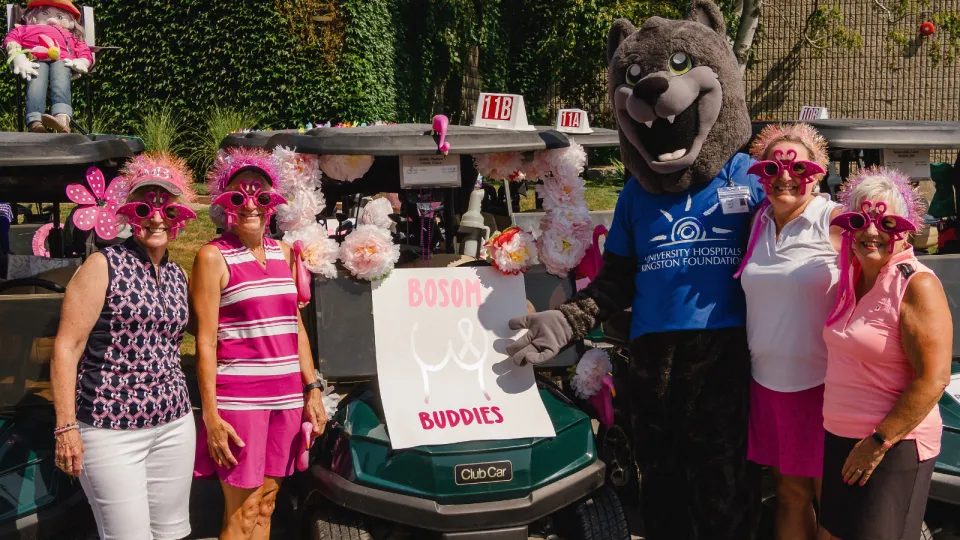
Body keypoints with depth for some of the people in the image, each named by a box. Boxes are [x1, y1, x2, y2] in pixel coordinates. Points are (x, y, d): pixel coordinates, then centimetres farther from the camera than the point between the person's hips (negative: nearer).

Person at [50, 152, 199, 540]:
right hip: (110, 429, -6)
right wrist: (66, 427, -14)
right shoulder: (104, 266, -6)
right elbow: (67, 347, -9)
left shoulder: (178, 275, 12)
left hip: (174, 425, 6)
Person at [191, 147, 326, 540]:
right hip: (238, 399, -5)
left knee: (266, 502, 12)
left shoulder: (283, 253, 11)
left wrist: (313, 390, 10)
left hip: (287, 397, 6)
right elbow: (205, 341, -9)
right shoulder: (213, 257, -6)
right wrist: (210, 415, -13)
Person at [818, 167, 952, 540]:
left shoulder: (917, 285, -16)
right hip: (840, 439, 7)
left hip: (894, 446, -7)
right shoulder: (851, 279, 6)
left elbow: (933, 380, -20)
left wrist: (879, 442, -18)